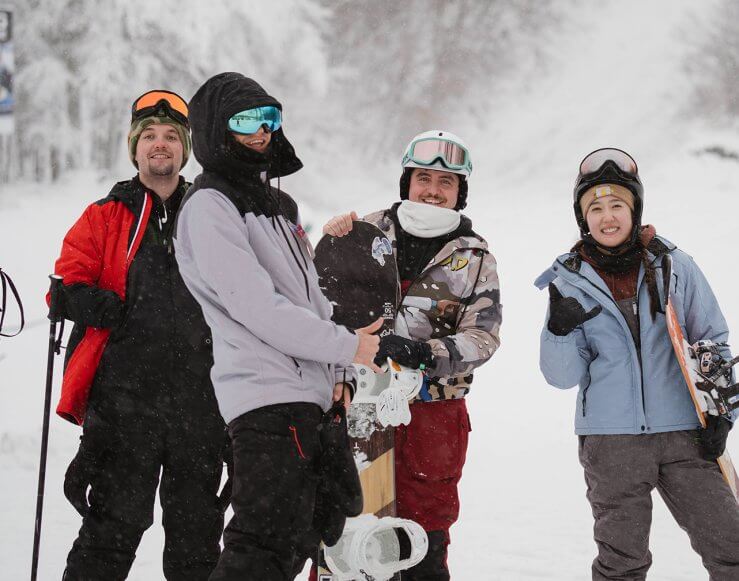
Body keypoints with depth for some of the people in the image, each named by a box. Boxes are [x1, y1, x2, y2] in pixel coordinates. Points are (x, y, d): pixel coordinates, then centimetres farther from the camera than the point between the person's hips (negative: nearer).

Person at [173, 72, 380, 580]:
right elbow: (255, 306, -16)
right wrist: (347, 347, -9)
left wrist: (334, 373, 10)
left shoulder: (274, 200, 22)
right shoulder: (209, 205, -8)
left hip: (308, 396, 10)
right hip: (267, 393, -10)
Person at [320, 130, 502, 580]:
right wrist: (333, 243, -5)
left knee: (424, 533, 6)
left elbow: (482, 337, -7)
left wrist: (426, 353, -24)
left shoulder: (474, 257, 2)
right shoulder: (372, 230, 5)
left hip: (432, 410, -1)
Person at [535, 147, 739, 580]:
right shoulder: (572, 280, 3)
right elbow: (563, 376, 1)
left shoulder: (673, 265, 2)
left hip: (684, 433, 0)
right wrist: (560, 330, -19)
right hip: (611, 439, 0)